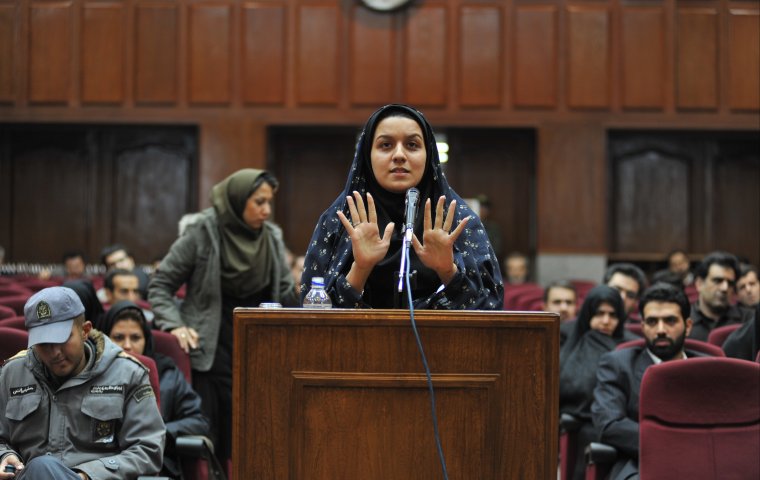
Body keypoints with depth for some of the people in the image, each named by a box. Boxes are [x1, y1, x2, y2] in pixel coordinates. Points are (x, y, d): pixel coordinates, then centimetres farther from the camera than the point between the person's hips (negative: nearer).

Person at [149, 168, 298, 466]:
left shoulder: (272, 237, 7)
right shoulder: (203, 232, -5)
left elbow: (286, 294, 15)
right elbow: (161, 285, 0)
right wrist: (174, 324, -14)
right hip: (211, 349, -4)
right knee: (206, 442, -4)